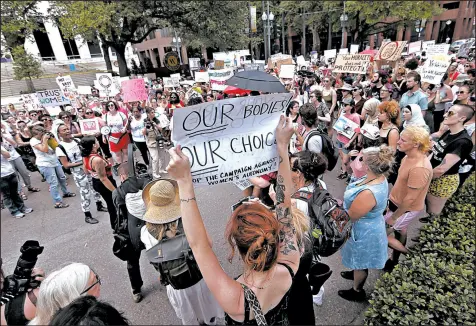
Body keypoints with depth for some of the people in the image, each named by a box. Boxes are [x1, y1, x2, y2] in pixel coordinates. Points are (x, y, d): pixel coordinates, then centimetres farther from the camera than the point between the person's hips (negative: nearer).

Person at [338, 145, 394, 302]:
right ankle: (357, 273, 61)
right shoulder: (379, 178, -12)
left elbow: (349, 217, -26)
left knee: (360, 262, 19)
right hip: (368, 227, 8)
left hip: (364, 232, -8)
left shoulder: (368, 193, -41)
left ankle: (357, 291, 46)